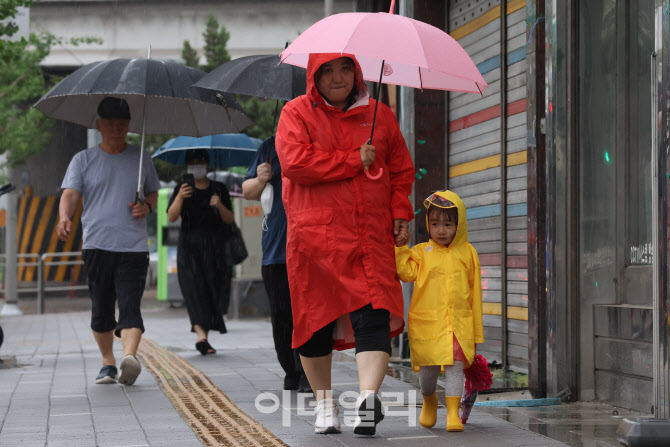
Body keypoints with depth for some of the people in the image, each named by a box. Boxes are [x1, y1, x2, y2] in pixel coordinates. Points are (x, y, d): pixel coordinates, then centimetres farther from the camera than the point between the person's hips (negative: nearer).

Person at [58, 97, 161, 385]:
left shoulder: (141, 159, 12)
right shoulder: (83, 160, 8)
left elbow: (153, 193, 21)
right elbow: (70, 193, -3)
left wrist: (147, 206, -3)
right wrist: (64, 217, -25)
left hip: (134, 247, -1)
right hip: (96, 246, 1)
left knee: (130, 305, -16)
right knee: (101, 308, 5)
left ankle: (130, 357, -32)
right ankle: (108, 363, 20)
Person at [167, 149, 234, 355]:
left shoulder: (219, 189, 11)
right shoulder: (182, 188, 7)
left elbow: (230, 220, 7)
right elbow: (171, 217, -6)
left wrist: (220, 206, -14)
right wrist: (180, 198, -24)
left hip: (215, 248, 2)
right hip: (190, 247, -2)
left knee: (213, 291, 0)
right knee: (195, 290, -16)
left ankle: (204, 338, 11)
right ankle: (201, 336, -27)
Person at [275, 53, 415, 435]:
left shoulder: (379, 115, 15)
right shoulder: (297, 113, 5)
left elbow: (401, 167, 21)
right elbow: (294, 162, -12)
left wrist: (400, 209, 5)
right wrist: (354, 161, -9)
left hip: (370, 235, 1)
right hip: (314, 235, -1)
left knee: (373, 314, -15)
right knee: (316, 317, 4)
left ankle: (368, 396, -24)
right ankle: (325, 402, 18)